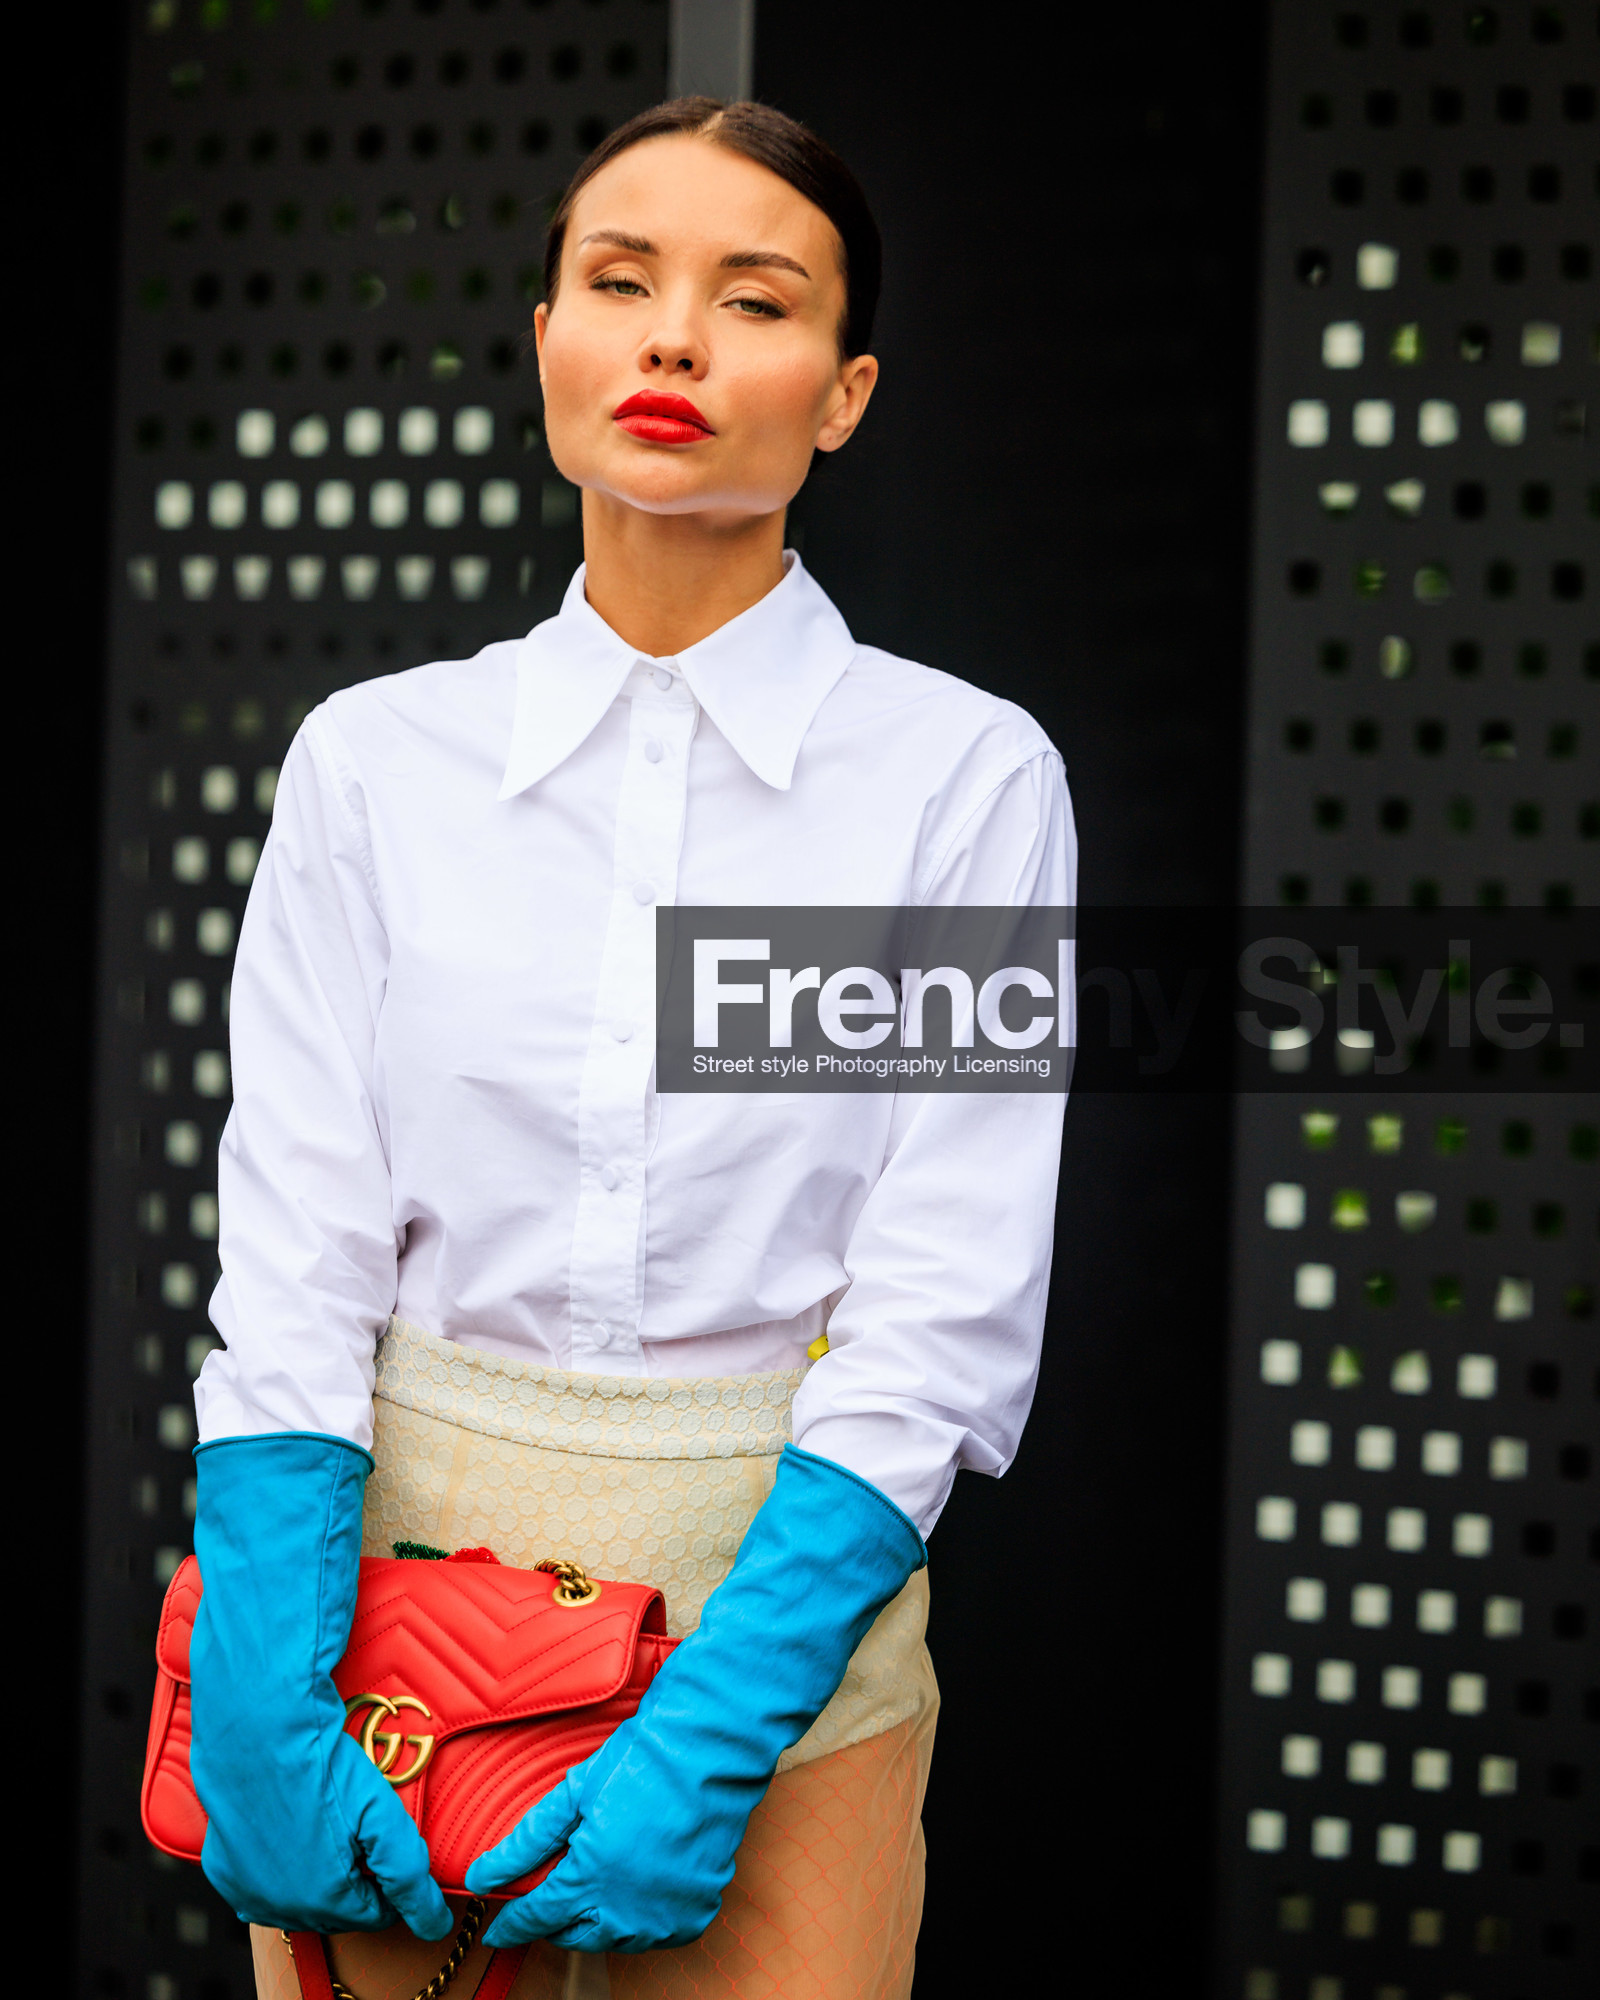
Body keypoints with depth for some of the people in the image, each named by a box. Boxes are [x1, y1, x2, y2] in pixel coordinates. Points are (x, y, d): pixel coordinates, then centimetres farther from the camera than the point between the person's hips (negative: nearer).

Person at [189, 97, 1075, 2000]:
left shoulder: (964, 771, -5)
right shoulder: (377, 756, 1)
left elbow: (943, 1314, -11)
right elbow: (294, 1257, -5)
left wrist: (708, 1731, -19)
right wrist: (265, 1701, -16)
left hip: (785, 1587, -1)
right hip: (391, 1572, 2)